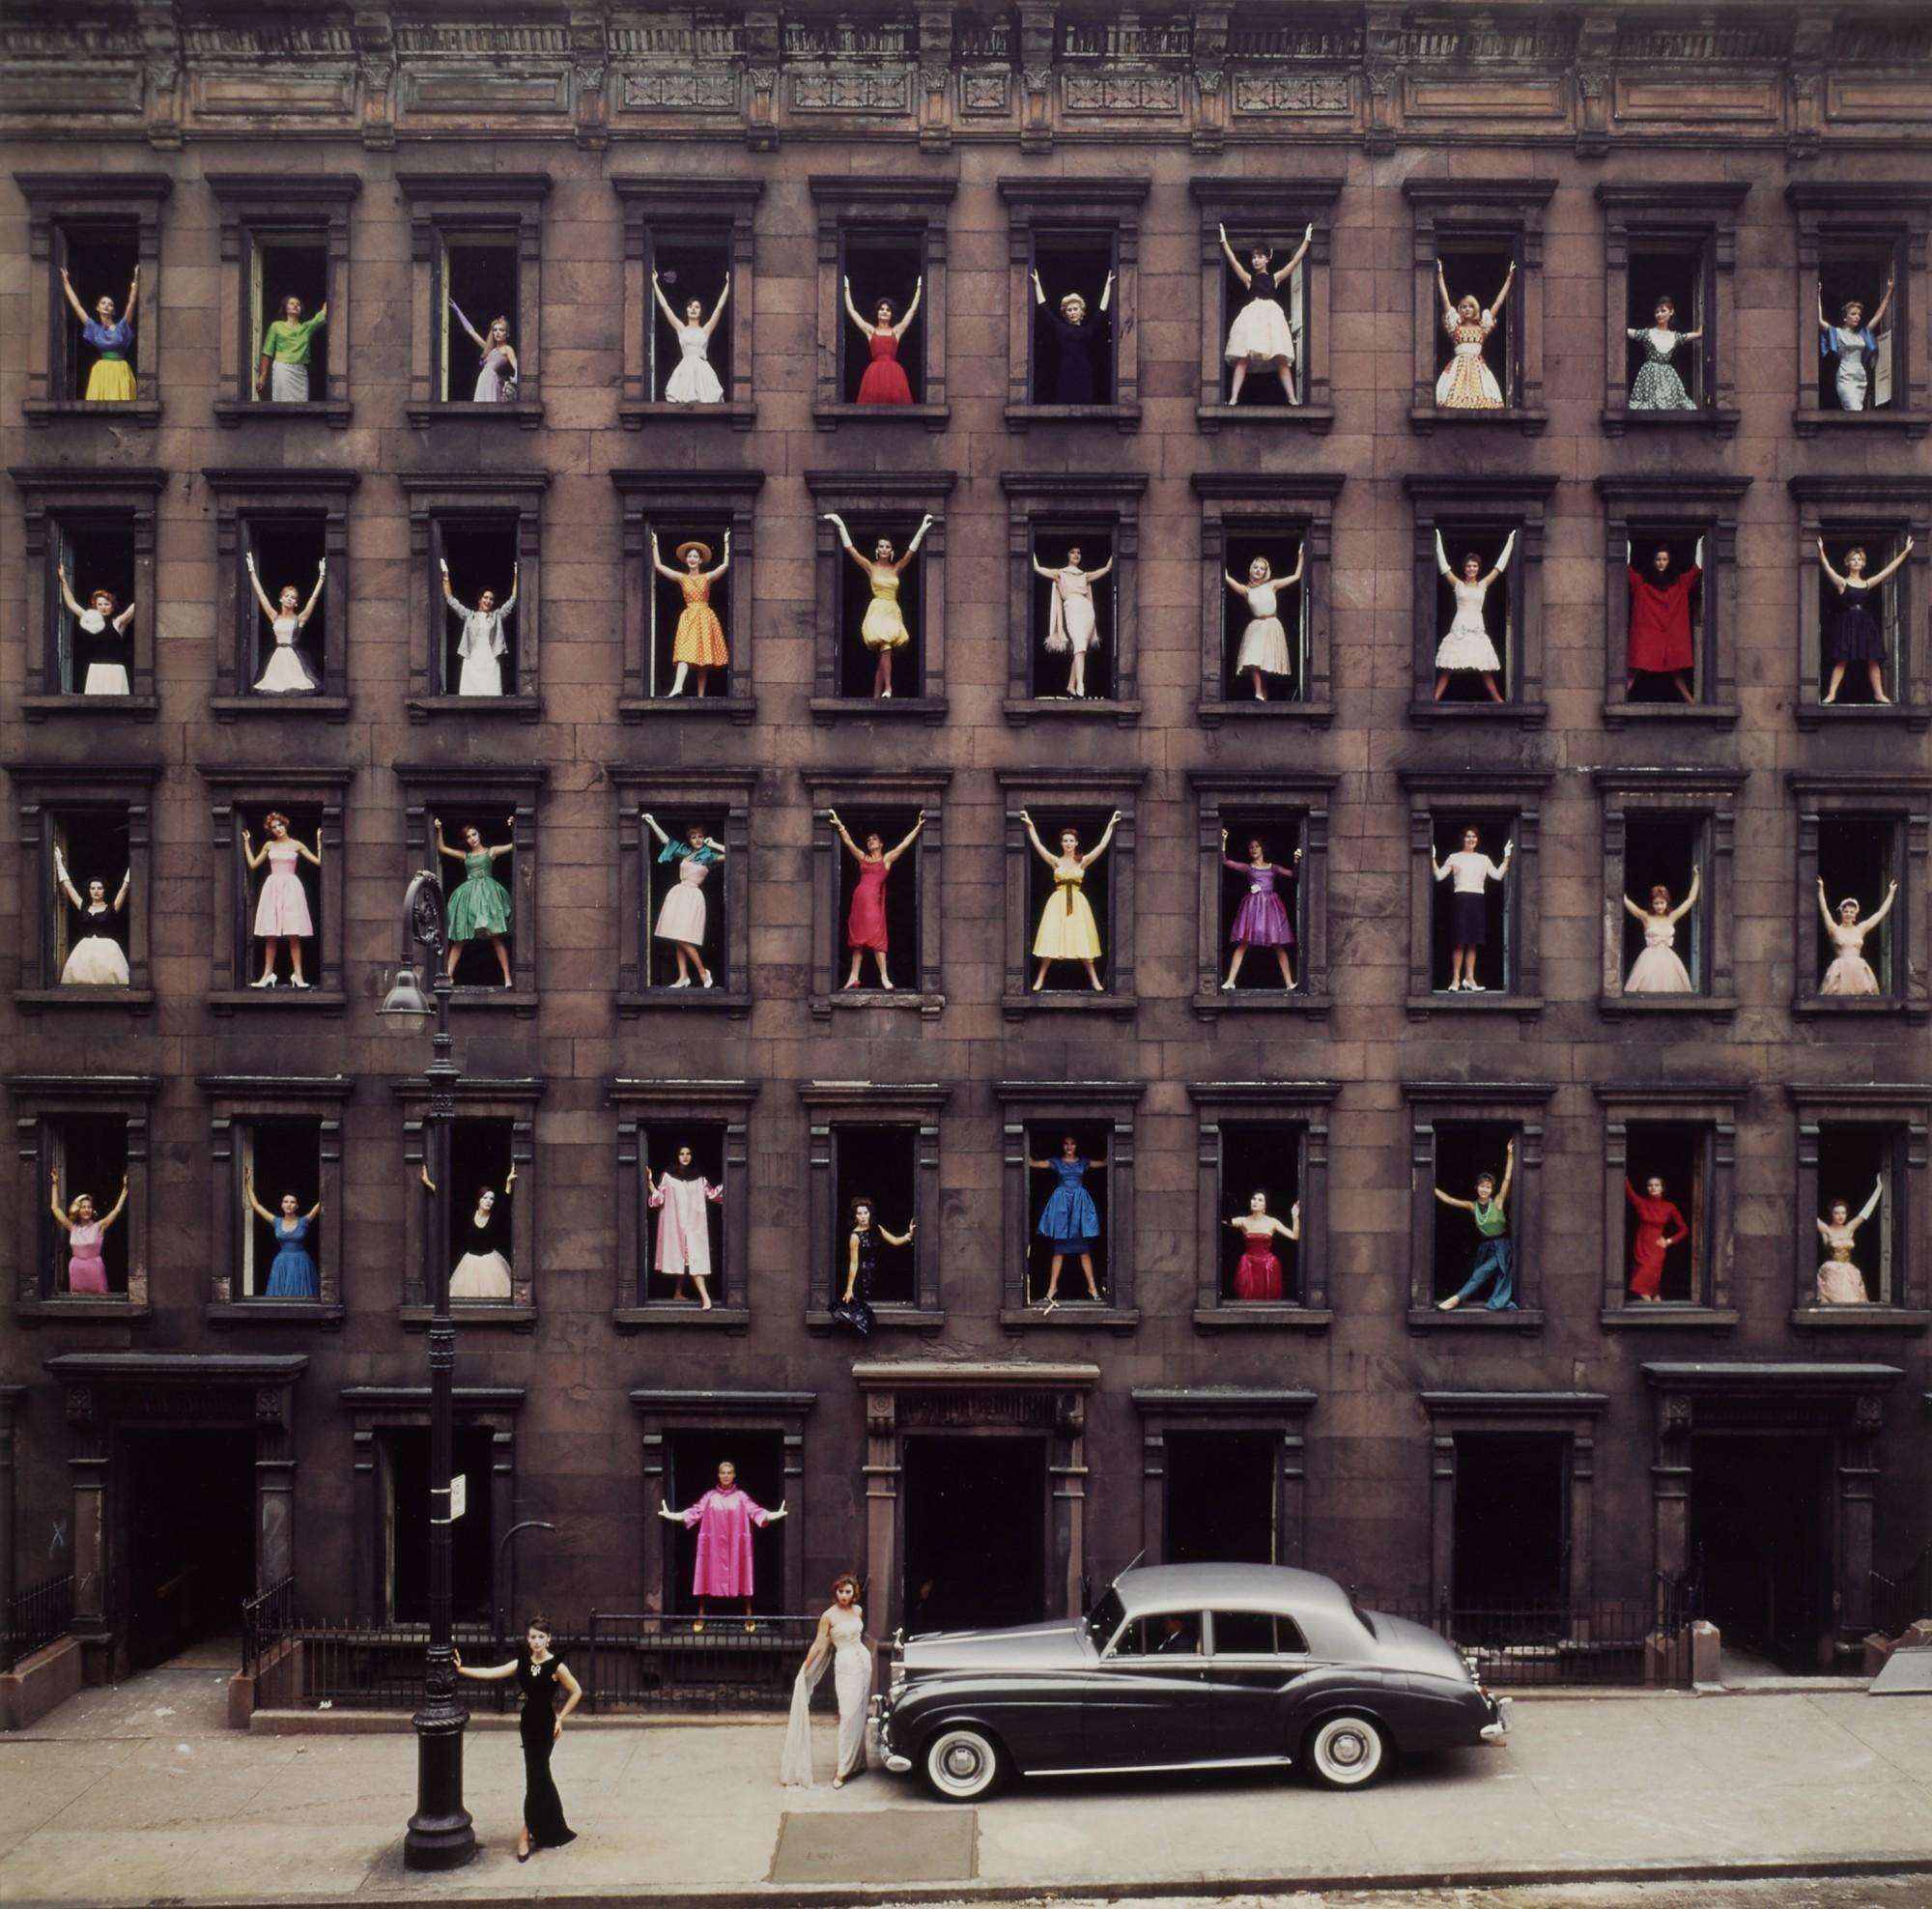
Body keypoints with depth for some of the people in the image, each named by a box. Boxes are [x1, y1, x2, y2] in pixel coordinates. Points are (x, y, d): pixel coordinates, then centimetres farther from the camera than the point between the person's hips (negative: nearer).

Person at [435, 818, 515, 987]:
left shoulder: (491, 852, 9)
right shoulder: (464, 856, 17)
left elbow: (514, 845, 4)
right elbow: (442, 848, 20)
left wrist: (513, 828, -8)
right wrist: (439, 830, 10)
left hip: (487, 892, -3)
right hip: (468, 895, 3)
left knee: (495, 937, -8)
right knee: (459, 938, 1)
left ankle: (507, 978, -8)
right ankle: (448, 975, 2)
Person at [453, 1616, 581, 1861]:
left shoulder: (556, 1666, -12)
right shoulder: (522, 1663, 1)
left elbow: (576, 1692, -4)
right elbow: (490, 1673, -6)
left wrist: (560, 1718, -5)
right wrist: (461, 1669, -16)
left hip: (545, 1724, -5)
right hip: (527, 1722, 5)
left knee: (535, 1777, -4)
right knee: (540, 1775, 14)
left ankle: (527, 1832, 4)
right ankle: (551, 1830, 27)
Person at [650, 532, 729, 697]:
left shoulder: (708, 577, 6)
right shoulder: (681, 578, 8)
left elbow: (726, 565, -3)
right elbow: (658, 566, 7)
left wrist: (727, 543, 0)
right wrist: (655, 544, 9)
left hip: (705, 618, 0)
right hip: (688, 618, 0)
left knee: (704, 656, -1)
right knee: (685, 652, -17)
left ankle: (700, 696, -2)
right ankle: (677, 688, -36)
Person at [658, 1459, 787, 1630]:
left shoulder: (741, 1497, 4)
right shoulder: (710, 1496, 5)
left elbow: (756, 1511, -8)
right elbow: (694, 1512, -4)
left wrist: (774, 1515, -25)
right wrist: (672, 1515, -17)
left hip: (736, 1545, -1)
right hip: (713, 1545, 1)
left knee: (740, 1577, 0)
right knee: (709, 1577, 0)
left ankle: (748, 1617, 7)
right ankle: (701, 1616, 8)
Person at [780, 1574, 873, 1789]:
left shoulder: (858, 1611, 5)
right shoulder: (829, 1616, -11)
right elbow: (819, 1645, -8)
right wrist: (804, 1671, -7)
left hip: (864, 1660, 6)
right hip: (845, 1666, -6)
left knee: (860, 1713, 7)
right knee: (849, 1715, -11)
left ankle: (857, 1762, 16)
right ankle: (842, 1769, -8)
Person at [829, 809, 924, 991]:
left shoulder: (887, 858, 8)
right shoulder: (862, 858, 17)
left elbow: (905, 844, 3)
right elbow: (849, 842, 13)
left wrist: (918, 826, -2)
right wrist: (839, 825, 5)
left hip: (874, 900, -4)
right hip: (859, 898, 4)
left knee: (876, 937, -9)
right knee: (858, 938, 6)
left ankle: (884, 977, -10)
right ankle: (854, 976, 6)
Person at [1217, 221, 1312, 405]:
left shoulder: (1276, 278, 17)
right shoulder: (1248, 278, 15)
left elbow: (1295, 260, 15)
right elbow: (1233, 261, 7)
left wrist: (1307, 240, 14)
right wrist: (1224, 241, 2)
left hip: (1272, 316, 0)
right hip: (1252, 316, 0)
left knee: (1281, 359, -6)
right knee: (1242, 357, -11)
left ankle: (1292, 398, -8)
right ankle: (1233, 399, -17)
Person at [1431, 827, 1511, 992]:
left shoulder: (1484, 859, 16)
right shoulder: (1455, 857, 7)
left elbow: (1498, 875, 7)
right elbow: (1439, 876, 1)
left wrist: (1507, 857, 4)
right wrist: (1432, 858, -10)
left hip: (1478, 900, 3)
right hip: (1461, 899, -3)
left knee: (1473, 942, 4)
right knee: (1459, 941, -8)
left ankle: (1469, 978, 7)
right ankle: (1456, 979, -6)